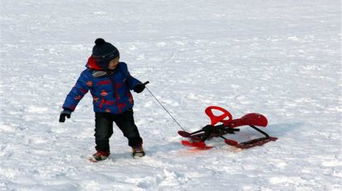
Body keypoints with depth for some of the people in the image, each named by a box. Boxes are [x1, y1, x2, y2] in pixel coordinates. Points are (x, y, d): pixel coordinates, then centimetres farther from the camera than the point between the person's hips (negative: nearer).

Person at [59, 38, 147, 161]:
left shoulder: (121, 68, -9)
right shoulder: (89, 75, -21)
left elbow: (128, 78, 14)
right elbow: (77, 92, -14)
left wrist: (136, 85, -7)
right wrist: (67, 109, -17)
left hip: (124, 108, 3)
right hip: (103, 111, -3)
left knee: (130, 130, 13)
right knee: (102, 133, -9)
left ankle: (137, 146, 41)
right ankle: (102, 151, 19)